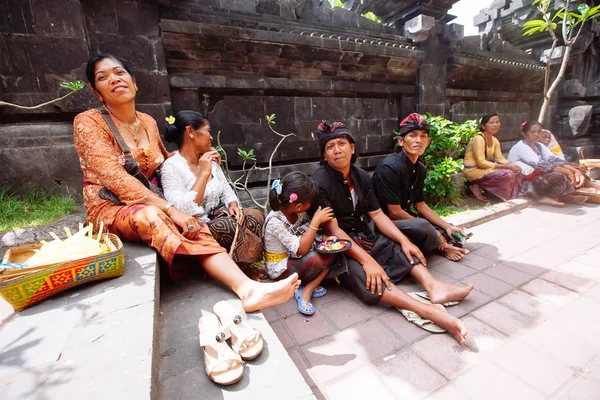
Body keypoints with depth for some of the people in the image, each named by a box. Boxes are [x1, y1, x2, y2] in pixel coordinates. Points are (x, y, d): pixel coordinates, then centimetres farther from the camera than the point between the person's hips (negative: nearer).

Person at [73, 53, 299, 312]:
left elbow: (166, 160, 28)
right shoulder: (88, 122, -8)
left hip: (150, 206, 5)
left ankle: (247, 289, -45)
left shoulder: (148, 122, 9)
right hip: (109, 210, -4)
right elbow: (117, 180, -21)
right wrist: (170, 209, -31)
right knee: (150, 216, -39)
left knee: (194, 225, -28)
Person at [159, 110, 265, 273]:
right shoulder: (171, 167, -14)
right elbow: (183, 211, -27)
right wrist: (204, 173, -23)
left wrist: (233, 205, -10)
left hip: (220, 217, 7)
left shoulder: (211, 160, 9)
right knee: (229, 226, -31)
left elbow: (226, 190, 13)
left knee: (256, 216, -16)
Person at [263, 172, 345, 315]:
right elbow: (301, 249, -33)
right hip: (281, 268, -8)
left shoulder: (298, 212, -9)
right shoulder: (275, 222, -30)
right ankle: (311, 285, -3)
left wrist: (325, 238, -14)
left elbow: (309, 234, 6)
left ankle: (307, 290, -10)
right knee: (314, 259, -34)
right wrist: (316, 221, -32)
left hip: (297, 259, 8)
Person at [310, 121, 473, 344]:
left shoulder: (361, 176, 5)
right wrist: (367, 260, -28)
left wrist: (404, 240, -7)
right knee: (365, 278, -32)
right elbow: (332, 230, -22)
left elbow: (377, 214, 5)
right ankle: (429, 311, -41)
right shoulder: (319, 182, -17)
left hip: (363, 237, 8)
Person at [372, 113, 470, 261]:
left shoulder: (420, 169, 4)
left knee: (451, 232, 14)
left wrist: (447, 226, 0)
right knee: (422, 226, -33)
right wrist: (430, 231, -15)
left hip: (405, 219, 9)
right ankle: (442, 247, -2)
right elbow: (394, 213, -24)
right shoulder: (390, 167, -23)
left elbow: (420, 205, 11)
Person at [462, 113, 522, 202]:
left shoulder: (495, 140, 10)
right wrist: (506, 167, -21)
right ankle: (477, 187, -7)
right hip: (472, 171, -9)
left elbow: (500, 158, 9)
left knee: (515, 171, -1)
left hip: (482, 168, 9)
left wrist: (511, 165, -13)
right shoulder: (478, 139, -18)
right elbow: (481, 163, -22)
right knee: (507, 174, -22)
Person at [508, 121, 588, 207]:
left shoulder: (539, 146, 13)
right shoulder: (520, 147, -13)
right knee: (559, 175, -26)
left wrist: (575, 170, -14)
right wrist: (567, 172, -22)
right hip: (523, 183, -8)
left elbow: (554, 160, 0)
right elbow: (541, 165, -22)